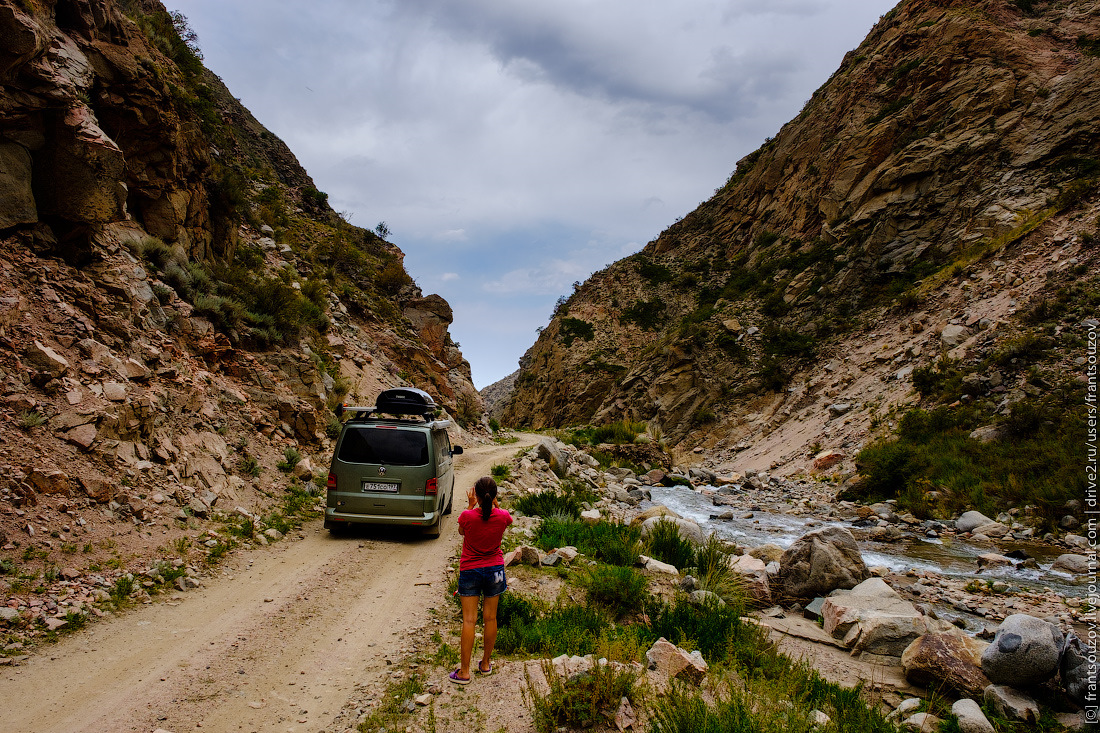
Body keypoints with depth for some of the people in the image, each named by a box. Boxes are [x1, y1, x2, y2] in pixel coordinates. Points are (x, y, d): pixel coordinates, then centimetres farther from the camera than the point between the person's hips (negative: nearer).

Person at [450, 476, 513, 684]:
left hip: (470, 571, -2)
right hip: (494, 570, 2)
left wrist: (471, 505, 3)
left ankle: (464, 672, 7)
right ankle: (486, 663, 27)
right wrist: (494, 503, 12)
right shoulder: (502, 516, -13)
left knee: (469, 620, 2)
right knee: (490, 618, 14)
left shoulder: (467, 516, -19)